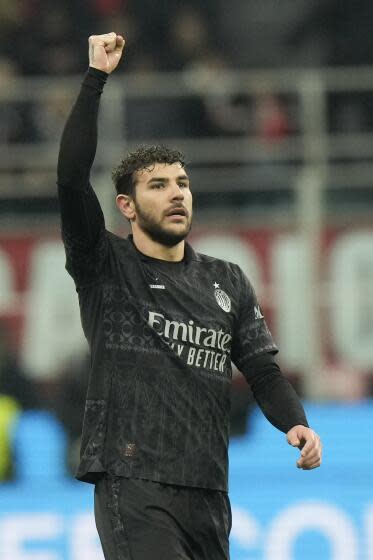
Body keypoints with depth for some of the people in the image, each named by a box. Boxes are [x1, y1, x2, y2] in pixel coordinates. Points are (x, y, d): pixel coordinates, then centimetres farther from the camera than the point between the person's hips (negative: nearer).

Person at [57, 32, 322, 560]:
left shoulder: (227, 282, 18)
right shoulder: (107, 267, 4)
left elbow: (262, 369, 12)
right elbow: (71, 176, -9)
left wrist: (296, 423, -9)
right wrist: (96, 77, -10)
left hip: (207, 492, 5)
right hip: (132, 483, -5)